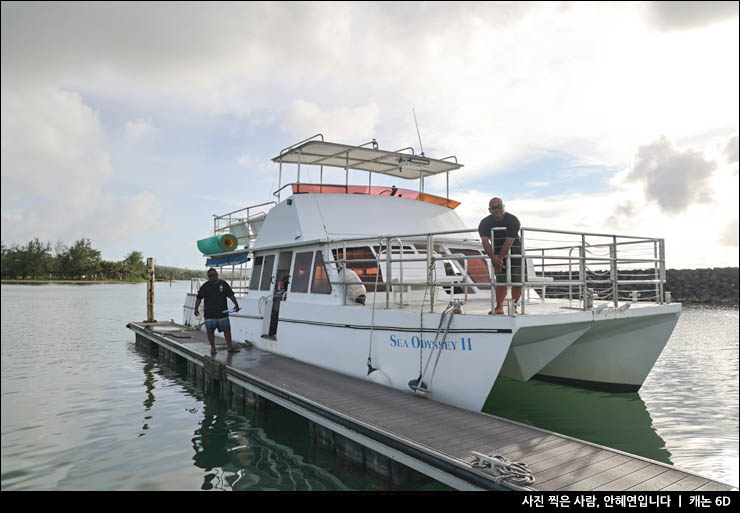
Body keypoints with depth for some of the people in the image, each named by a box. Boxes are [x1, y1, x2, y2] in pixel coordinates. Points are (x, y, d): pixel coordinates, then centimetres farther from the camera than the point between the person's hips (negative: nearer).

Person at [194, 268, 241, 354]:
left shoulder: (223, 284, 6)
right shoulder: (205, 286, 2)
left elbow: (231, 295, 8)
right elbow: (199, 298, 6)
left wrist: (236, 304, 3)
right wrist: (196, 309, 2)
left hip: (222, 313, 1)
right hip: (209, 314, -1)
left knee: (227, 330, 4)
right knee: (210, 331, 4)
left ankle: (230, 346, 14)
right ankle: (213, 348, 18)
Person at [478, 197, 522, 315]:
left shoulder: (513, 220, -18)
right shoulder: (485, 223, -9)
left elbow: (508, 242, -24)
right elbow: (485, 241, -22)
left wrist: (500, 258, -27)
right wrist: (493, 258, -35)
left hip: (514, 252, -1)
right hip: (497, 253, 2)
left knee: (517, 281, -5)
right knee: (501, 281, -5)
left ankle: (514, 306, 6)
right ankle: (499, 307, -3)